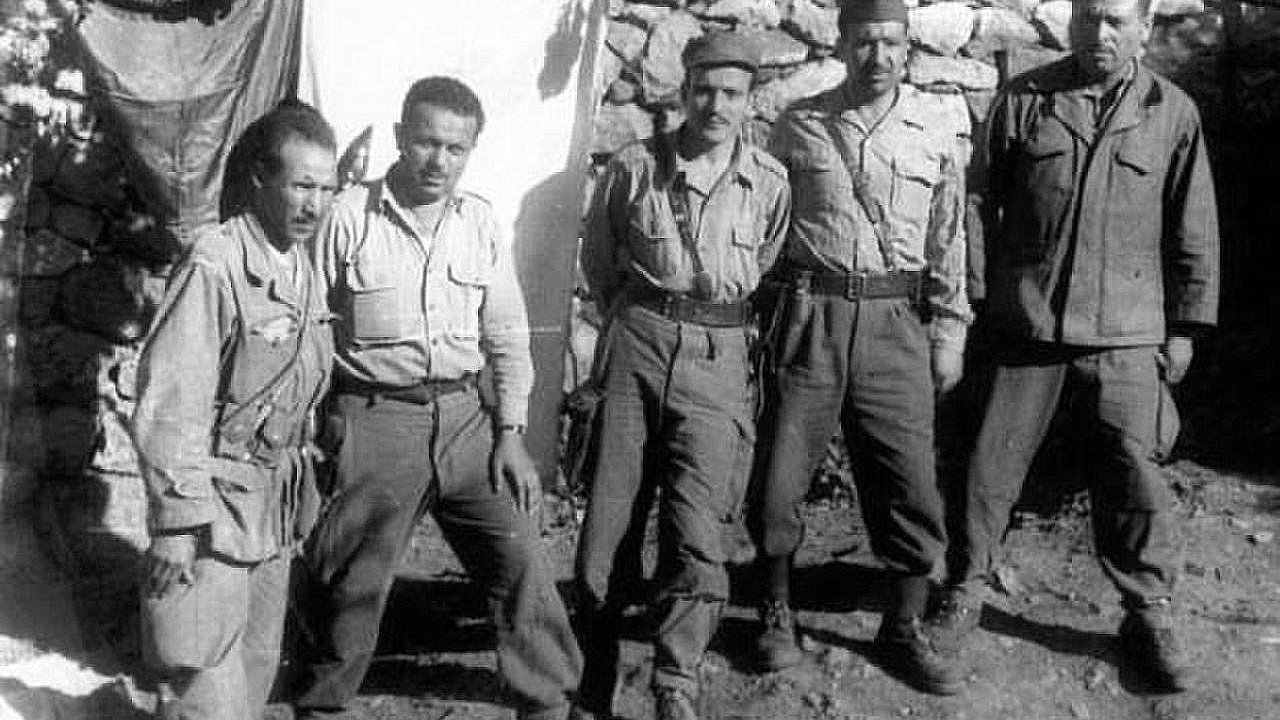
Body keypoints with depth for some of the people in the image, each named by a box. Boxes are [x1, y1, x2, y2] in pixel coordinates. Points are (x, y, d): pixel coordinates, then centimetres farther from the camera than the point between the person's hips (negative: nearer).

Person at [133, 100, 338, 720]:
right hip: (217, 500, -8)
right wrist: (176, 521, -21)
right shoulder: (215, 267, -20)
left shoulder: (303, 268, 6)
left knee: (259, 661, 18)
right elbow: (171, 404, -21)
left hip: (278, 500, 8)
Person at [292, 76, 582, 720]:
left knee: (521, 559, 3)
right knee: (352, 583, 7)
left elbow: (507, 333, 9)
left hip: (464, 416, 3)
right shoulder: (349, 217, -7)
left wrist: (509, 432, 4)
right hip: (374, 421, -3)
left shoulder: (480, 222, 5)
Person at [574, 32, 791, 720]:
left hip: (718, 359, 0)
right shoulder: (633, 167, 1)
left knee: (695, 531, -11)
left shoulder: (770, 182, 2)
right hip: (638, 342, 1)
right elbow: (597, 258, 16)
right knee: (607, 522, 3)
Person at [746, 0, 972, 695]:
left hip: (896, 320, 1)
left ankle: (904, 630, 18)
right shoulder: (799, 126, 5)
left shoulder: (936, 136, 7)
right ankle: (776, 612, 23)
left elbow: (948, 241, 9)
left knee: (909, 480, 2)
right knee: (778, 474, 3)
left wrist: (948, 331, 5)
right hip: (810, 316, 0)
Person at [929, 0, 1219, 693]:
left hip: (1126, 336, 0)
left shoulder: (1173, 114, 4)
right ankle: (961, 592, 24)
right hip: (1024, 326, 0)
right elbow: (982, 208, 6)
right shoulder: (1022, 100, 3)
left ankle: (1149, 615, 21)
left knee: (1133, 476, 3)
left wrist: (1183, 327, 6)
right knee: (991, 466, 5)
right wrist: (973, 303, 4)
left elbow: (1193, 232, 7)